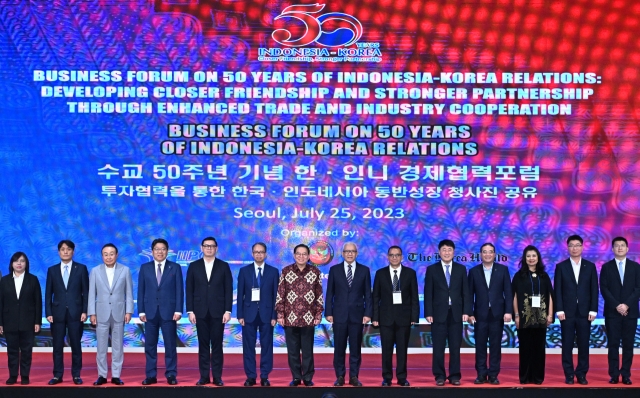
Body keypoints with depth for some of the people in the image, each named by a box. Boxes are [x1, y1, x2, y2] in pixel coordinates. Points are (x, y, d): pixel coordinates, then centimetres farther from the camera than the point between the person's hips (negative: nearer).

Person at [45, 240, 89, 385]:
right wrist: (48, 313, -3)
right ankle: (57, 375, 11)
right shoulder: (52, 270, 7)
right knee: (57, 346, 4)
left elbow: (86, 292, 2)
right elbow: (48, 294, 6)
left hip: (75, 313, -1)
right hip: (58, 313, 1)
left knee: (76, 345, 4)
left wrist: (84, 311, -6)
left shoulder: (81, 268, 4)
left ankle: (76, 375, 11)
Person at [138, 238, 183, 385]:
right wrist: (141, 311, -1)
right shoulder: (145, 268, 9)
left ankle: (171, 375, 7)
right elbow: (141, 291, 6)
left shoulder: (175, 268, 5)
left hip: (168, 311, -1)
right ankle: (151, 375, 10)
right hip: (150, 311, 2)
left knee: (170, 345, 1)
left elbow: (179, 290, 1)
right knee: (150, 345, 4)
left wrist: (178, 310, -7)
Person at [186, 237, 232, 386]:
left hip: (217, 312, -1)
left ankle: (217, 377, 5)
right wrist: (190, 311, -2)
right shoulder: (194, 266, 6)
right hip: (201, 312, 1)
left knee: (217, 345, 1)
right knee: (203, 345, 4)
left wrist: (228, 311, -6)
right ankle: (204, 376, 8)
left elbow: (228, 290, 1)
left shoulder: (224, 266, 4)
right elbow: (189, 290, 5)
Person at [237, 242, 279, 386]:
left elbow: (276, 295, 3)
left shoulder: (273, 271, 5)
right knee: (248, 346, 2)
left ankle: (265, 377, 8)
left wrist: (274, 316, -4)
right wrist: (240, 315, -3)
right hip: (249, 313, 0)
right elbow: (240, 294, 4)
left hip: (266, 313, 0)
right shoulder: (244, 271, 5)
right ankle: (250, 377, 8)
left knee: (266, 346, 2)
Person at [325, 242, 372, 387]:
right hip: (339, 315, 0)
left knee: (355, 348, 4)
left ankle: (354, 377, 11)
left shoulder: (364, 270, 5)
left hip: (357, 315, 0)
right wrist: (328, 312, -2)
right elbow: (330, 293, 5)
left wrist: (367, 313, -3)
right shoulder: (334, 270, 5)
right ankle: (340, 376, 11)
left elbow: (367, 294, 4)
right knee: (339, 348, 4)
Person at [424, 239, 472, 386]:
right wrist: (428, 313, -7)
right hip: (439, 313, -1)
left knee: (455, 347, 3)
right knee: (438, 347, 1)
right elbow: (428, 293, 0)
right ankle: (440, 376, 9)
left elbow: (466, 292, 6)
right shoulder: (432, 269, 4)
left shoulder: (461, 269, 8)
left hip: (456, 313, 1)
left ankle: (454, 375, 10)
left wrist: (466, 311, -3)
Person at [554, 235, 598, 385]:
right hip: (567, 312, -1)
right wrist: (559, 310, -8)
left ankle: (582, 374, 11)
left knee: (583, 344, 3)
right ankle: (569, 374, 8)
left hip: (585, 312, 1)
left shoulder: (590, 266, 7)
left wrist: (593, 310, -3)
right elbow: (557, 290, 0)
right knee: (567, 345, 1)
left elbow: (594, 290, 4)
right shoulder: (561, 266, 4)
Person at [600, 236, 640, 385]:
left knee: (628, 345, 2)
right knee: (613, 344, -1)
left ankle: (626, 375, 6)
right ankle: (614, 375, 2)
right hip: (612, 312, -1)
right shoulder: (606, 267, 6)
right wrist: (616, 306, -12)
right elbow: (604, 289, -1)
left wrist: (627, 305, -11)